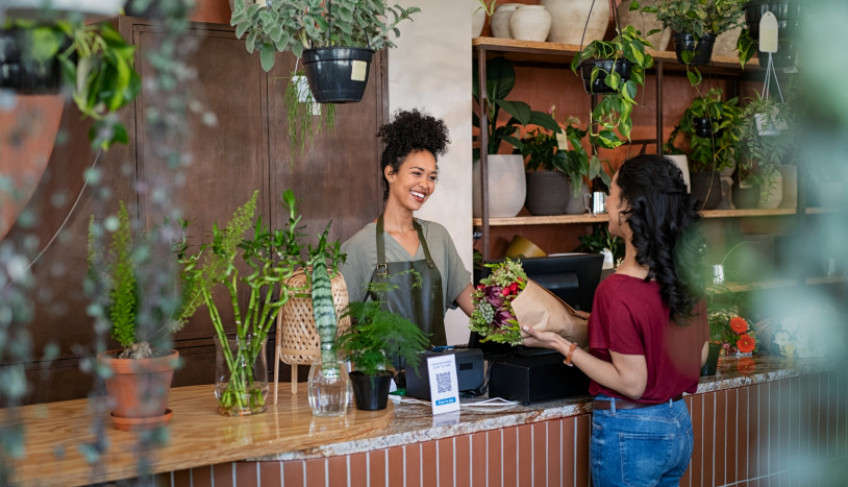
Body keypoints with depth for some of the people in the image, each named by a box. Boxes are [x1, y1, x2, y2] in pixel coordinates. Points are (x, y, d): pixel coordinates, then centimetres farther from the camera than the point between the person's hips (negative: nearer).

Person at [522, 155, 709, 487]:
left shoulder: (617, 292, -23)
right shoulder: (686, 275, -1)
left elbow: (631, 383, -19)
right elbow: (699, 354, 9)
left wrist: (563, 346, -14)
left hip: (630, 432, -7)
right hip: (679, 424, 7)